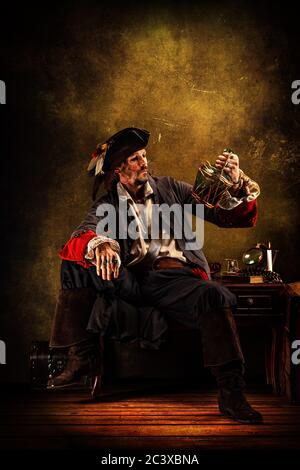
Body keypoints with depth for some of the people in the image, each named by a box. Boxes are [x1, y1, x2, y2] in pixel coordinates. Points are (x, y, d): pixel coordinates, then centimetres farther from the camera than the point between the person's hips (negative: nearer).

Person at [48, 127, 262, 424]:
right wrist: (99, 244, -33)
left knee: (214, 296, -32)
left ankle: (231, 394, -23)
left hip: (176, 275, -1)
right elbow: (80, 236, -8)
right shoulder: (106, 206, 14)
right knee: (76, 262, -20)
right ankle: (83, 358, -14)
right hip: (129, 281, 1)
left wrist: (236, 185, -6)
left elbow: (225, 217, 15)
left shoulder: (170, 188, 17)